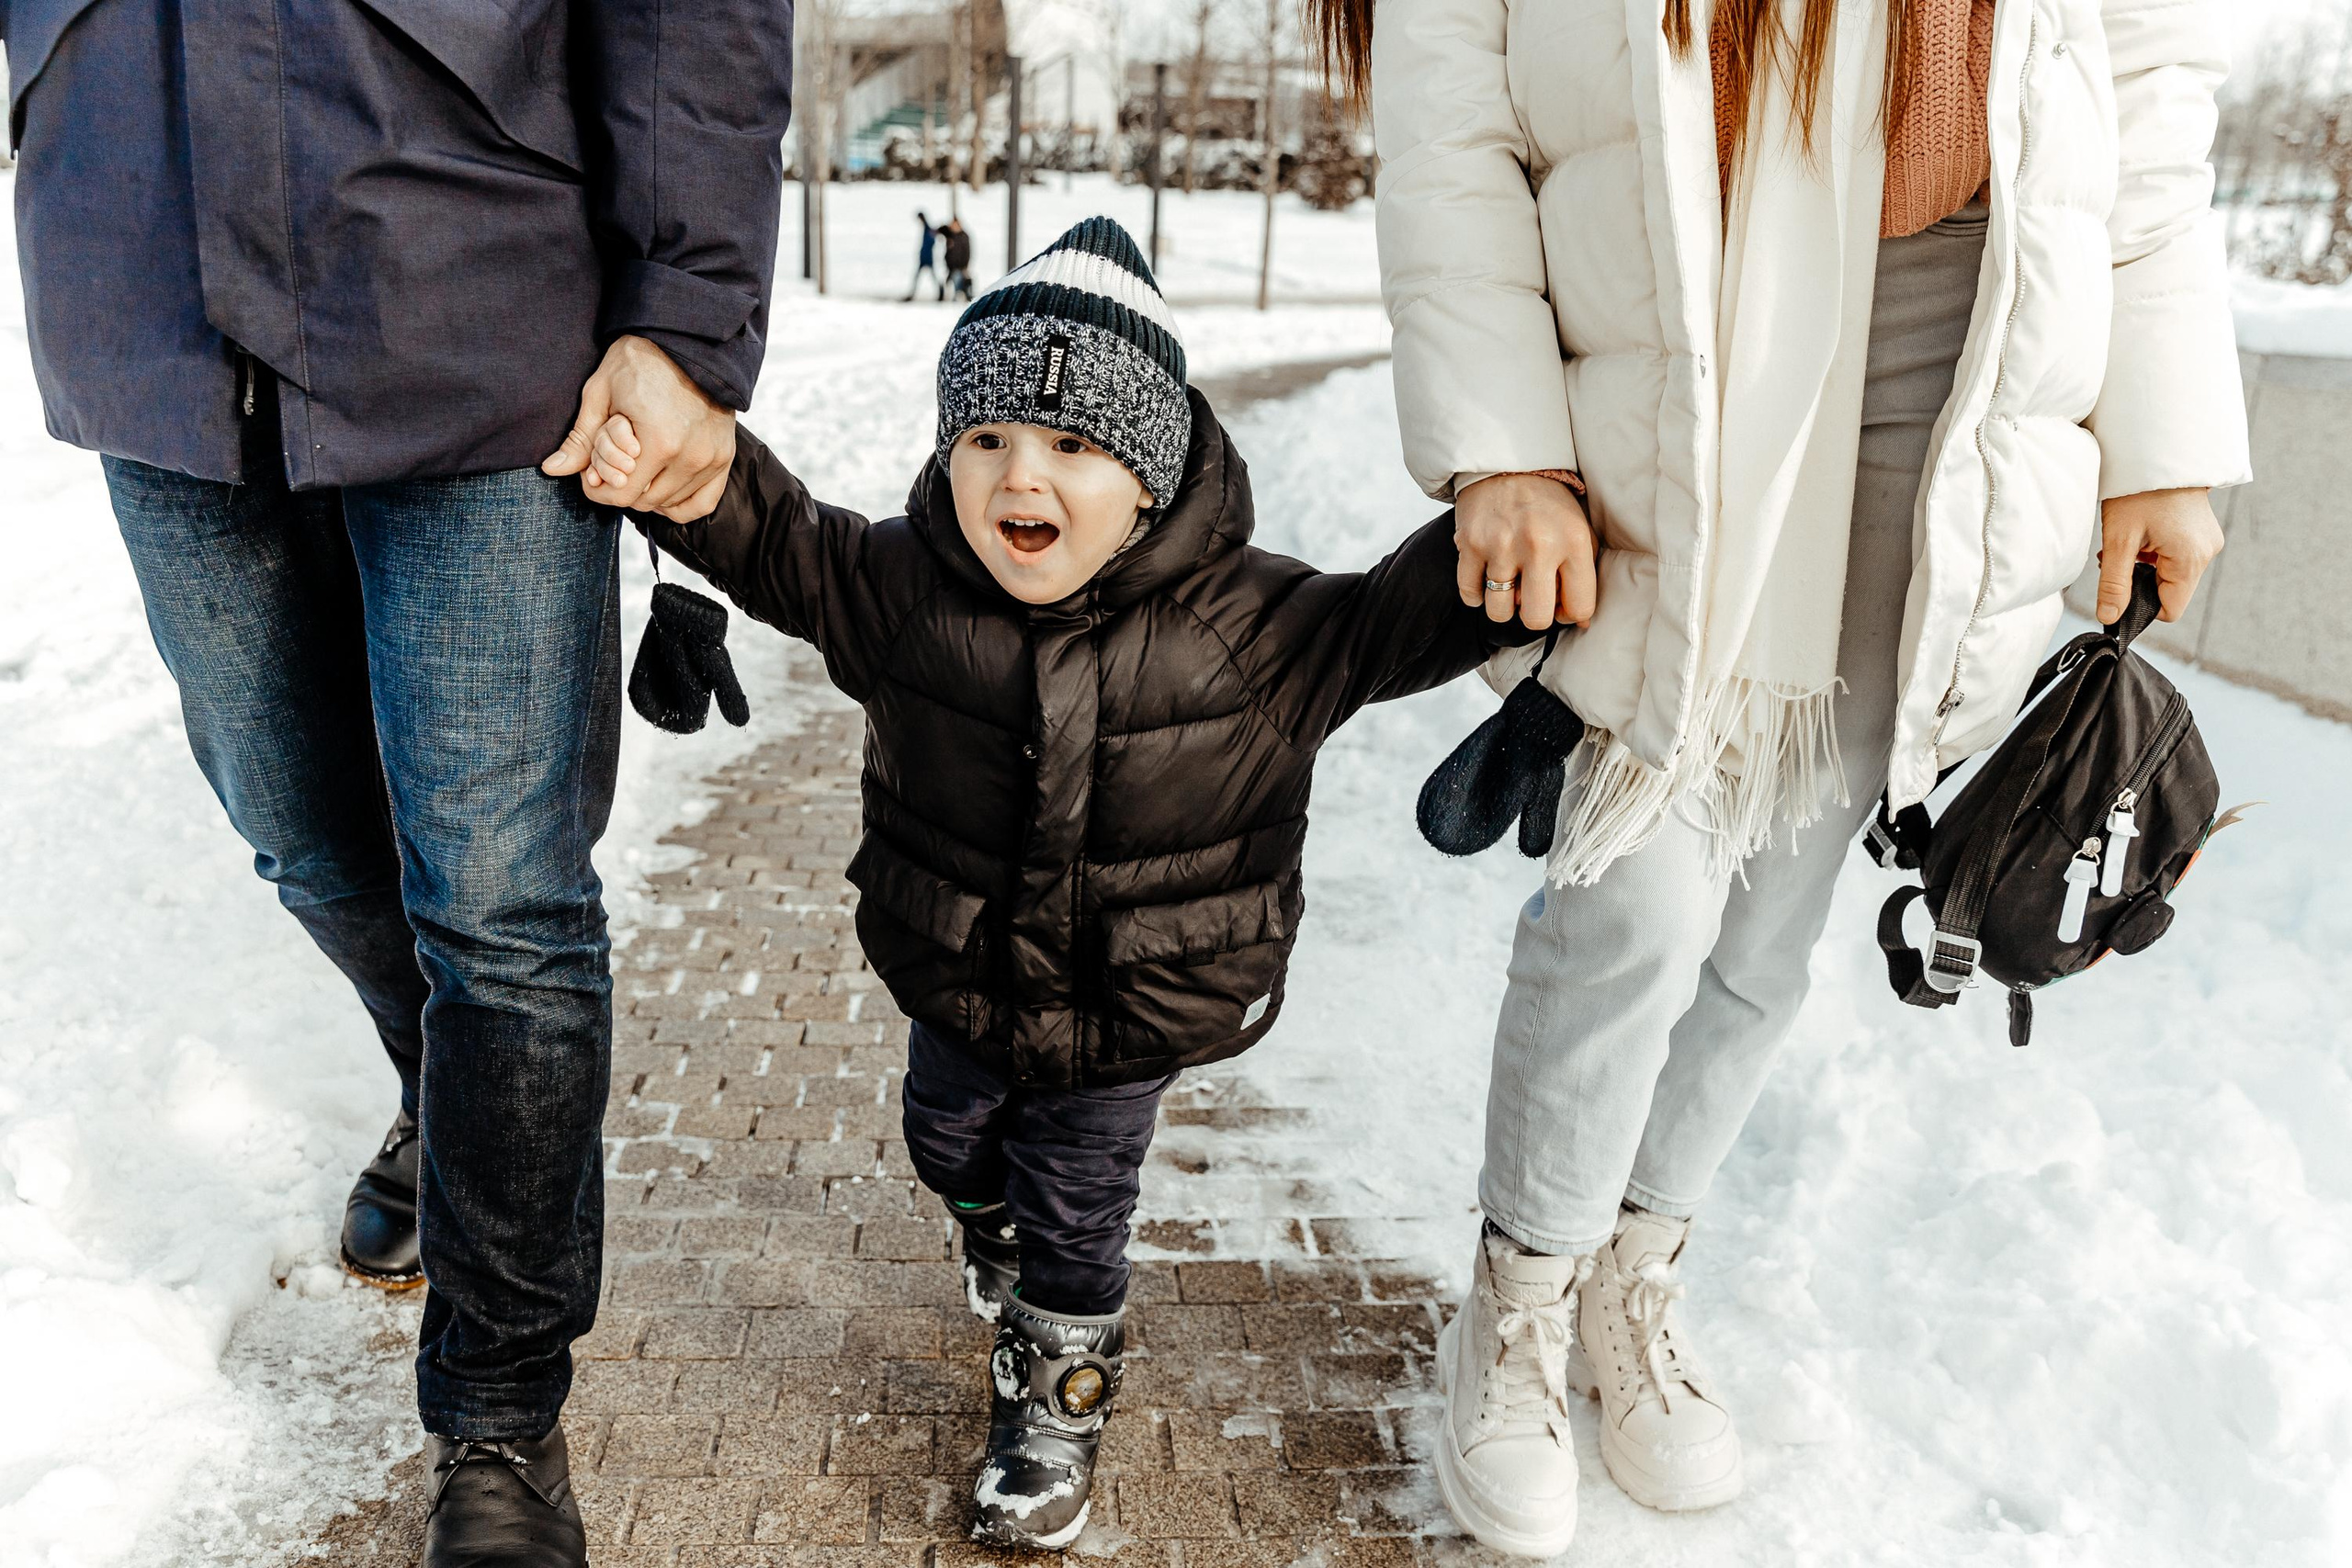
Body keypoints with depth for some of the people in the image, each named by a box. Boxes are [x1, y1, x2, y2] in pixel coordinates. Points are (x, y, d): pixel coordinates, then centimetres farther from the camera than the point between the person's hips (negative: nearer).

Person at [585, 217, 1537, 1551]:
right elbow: (773, 540, -10)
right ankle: (1001, 1232, 66)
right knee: (949, 1139, 30)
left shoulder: (1246, 623, -22)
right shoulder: (904, 584, -17)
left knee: (1076, 1212, 13)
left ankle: (1059, 1400, 42)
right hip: (955, 977, 4)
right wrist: (670, 461, -27)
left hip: (1135, 1005, -3)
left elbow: (1396, 623, -18)